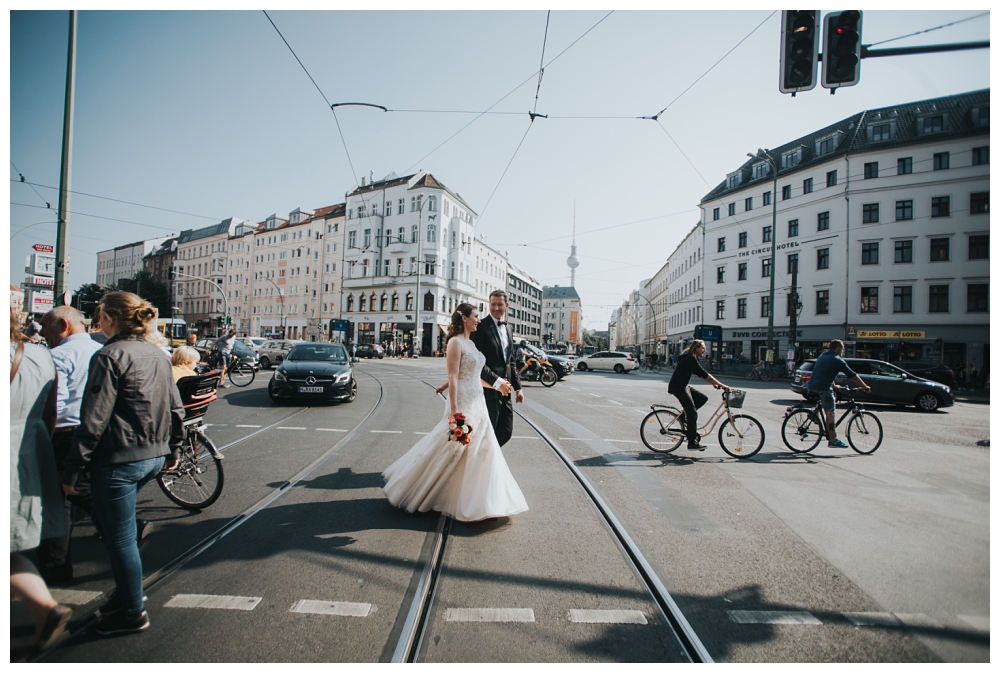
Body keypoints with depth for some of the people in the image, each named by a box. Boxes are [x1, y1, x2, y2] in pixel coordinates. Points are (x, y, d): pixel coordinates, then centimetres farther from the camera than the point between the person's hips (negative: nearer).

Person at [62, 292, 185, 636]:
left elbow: (94, 420, -17)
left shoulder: (110, 356, -15)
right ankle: (126, 590, 37)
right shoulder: (157, 355, 8)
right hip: (154, 457, 8)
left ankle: (132, 613, 24)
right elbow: (176, 408, 11)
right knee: (106, 518, 27)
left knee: (119, 538, 8)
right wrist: (173, 450, 21)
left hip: (119, 461, -8)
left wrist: (72, 469, -10)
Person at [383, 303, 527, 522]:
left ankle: (479, 501, 23)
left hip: (478, 404, 9)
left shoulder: (471, 343, 14)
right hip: (463, 404, -9)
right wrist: (454, 410, -22)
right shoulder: (455, 342, -12)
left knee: (481, 450, 11)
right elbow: (453, 377, -18)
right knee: (452, 451, 1)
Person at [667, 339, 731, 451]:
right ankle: (692, 442, -1)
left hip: (683, 387, 10)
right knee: (693, 413, -7)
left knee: (703, 398, 8)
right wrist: (721, 385, -21)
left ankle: (684, 416, 12)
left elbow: (701, 374, 16)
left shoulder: (690, 358, 14)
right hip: (677, 388, -10)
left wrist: (714, 383, 7)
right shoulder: (690, 359, -17)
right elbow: (704, 374, -22)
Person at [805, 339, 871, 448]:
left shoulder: (822, 357, 22)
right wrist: (865, 386, 7)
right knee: (830, 414, -1)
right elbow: (852, 375, -2)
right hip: (823, 389, -8)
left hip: (811, 386, 8)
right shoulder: (837, 360, -3)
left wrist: (833, 386, 39)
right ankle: (833, 441, 1)